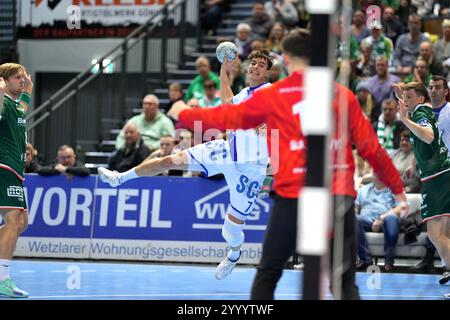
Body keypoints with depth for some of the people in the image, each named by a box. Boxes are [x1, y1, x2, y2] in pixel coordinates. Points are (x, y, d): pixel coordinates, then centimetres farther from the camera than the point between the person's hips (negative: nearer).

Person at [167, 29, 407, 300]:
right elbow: (370, 147, 6)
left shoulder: (271, 97, 4)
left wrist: (183, 113, 35)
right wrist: (397, 188, 16)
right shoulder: (343, 95, 6)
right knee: (346, 283, 5)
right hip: (341, 196, 1)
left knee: (267, 275, 15)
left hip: (292, 197, -1)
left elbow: (225, 118, 17)